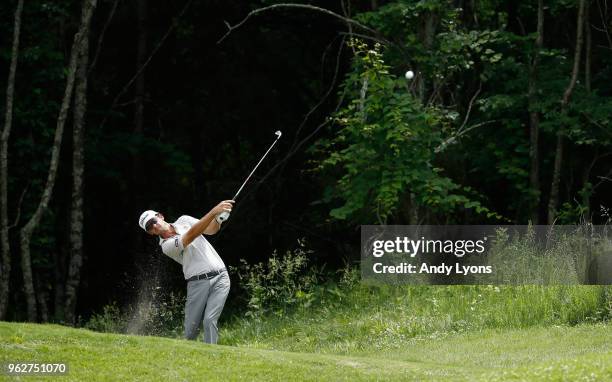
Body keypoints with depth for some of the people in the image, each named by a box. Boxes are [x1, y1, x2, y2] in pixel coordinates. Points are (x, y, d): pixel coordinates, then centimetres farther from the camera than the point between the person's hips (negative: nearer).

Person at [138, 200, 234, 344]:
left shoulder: (183, 221, 13)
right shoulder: (167, 246, -6)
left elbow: (211, 229, 11)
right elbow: (191, 235, -19)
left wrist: (218, 218, -14)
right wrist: (214, 211, -26)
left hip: (219, 278, 2)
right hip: (198, 283, -2)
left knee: (209, 320, -14)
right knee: (191, 327, -4)